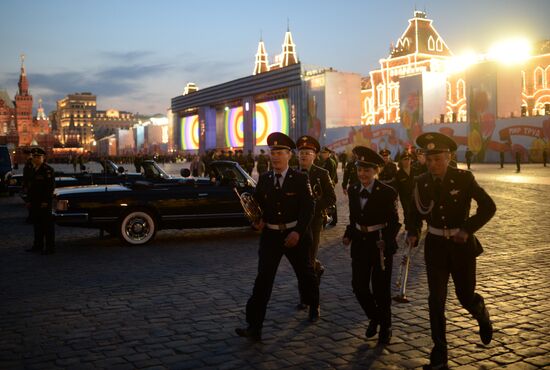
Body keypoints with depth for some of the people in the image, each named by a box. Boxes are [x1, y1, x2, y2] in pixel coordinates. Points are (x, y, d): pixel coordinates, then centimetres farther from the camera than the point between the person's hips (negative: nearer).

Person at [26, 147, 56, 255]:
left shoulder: (48, 170, -8)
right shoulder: (33, 170, 16)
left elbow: (51, 186, -13)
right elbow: (30, 186, 22)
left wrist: (46, 201, -17)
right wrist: (29, 200, 14)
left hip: (44, 203, -8)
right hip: (34, 202, 8)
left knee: (47, 224, -5)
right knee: (37, 224, 11)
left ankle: (50, 247, -1)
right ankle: (38, 246, 19)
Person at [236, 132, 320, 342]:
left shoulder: (300, 179, -7)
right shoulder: (263, 179, 4)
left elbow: (308, 207, -11)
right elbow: (257, 204, 12)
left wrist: (298, 232, -22)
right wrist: (259, 220, -8)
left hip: (296, 235, -1)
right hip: (270, 235, 2)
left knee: (305, 273, 17)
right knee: (263, 279, -8)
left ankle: (314, 306, 46)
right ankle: (254, 327, -10)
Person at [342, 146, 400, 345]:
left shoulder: (387, 192, -12)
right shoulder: (353, 191, 4)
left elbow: (394, 223, -9)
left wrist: (386, 241, -22)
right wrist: (348, 235, -1)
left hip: (380, 244, -4)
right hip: (360, 244, 4)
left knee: (380, 288, 5)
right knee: (359, 285, 4)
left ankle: (385, 328, 27)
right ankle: (374, 317, 32)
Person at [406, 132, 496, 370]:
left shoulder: (464, 178, -12)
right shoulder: (422, 182, -4)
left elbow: (488, 206, -9)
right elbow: (415, 213, 6)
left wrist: (468, 229, -19)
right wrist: (412, 233, -12)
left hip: (461, 244, -2)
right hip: (436, 245, 2)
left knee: (466, 296, 9)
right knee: (436, 300, -1)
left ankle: (483, 317, 46)